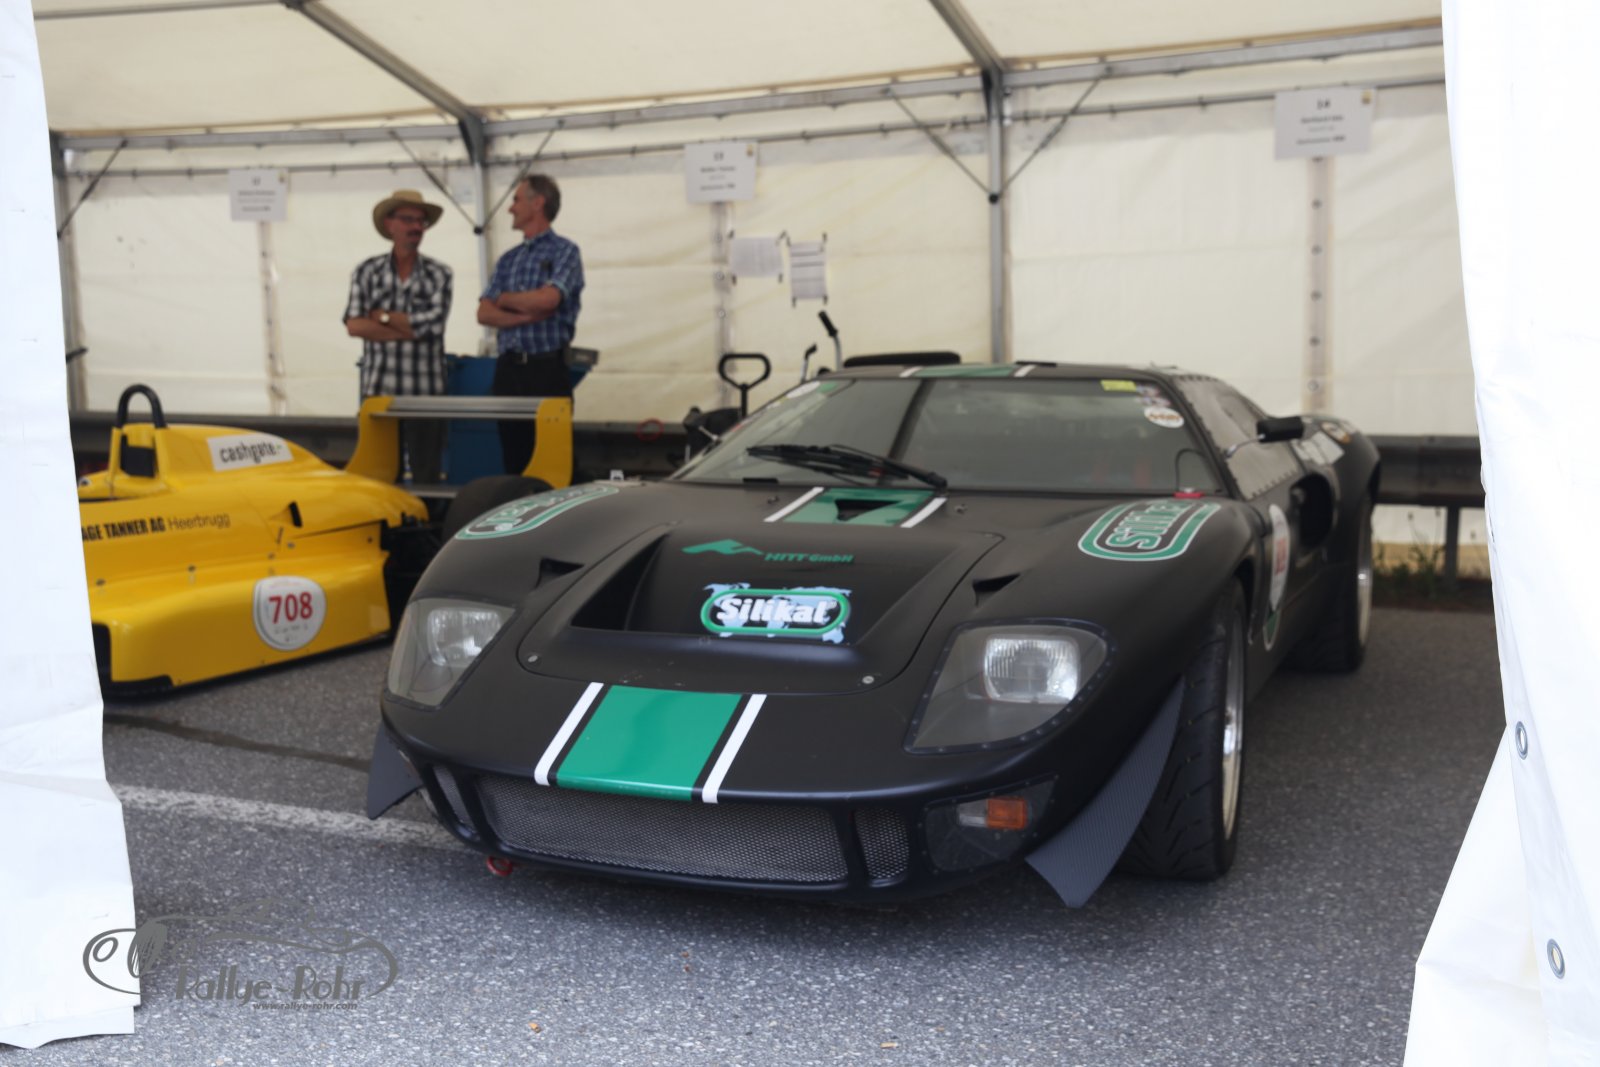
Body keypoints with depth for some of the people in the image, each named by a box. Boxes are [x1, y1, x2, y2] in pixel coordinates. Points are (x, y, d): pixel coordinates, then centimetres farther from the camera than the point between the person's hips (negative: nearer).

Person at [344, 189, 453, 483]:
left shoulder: (438, 274, 4)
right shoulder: (367, 271, 8)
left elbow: (433, 322, -10)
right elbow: (354, 325, -5)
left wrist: (384, 317, -4)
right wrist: (409, 330, -9)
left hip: (425, 392, -1)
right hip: (378, 390, 1)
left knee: (426, 475, 2)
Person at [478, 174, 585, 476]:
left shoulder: (564, 252, 0)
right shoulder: (508, 260, 17)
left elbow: (547, 298, -16)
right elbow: (484, 313, 7)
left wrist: (505, 299, 2)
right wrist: (525, 316, -10)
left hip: (547, 368, -5)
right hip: (509, 369, 5)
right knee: (513, 458, 7)